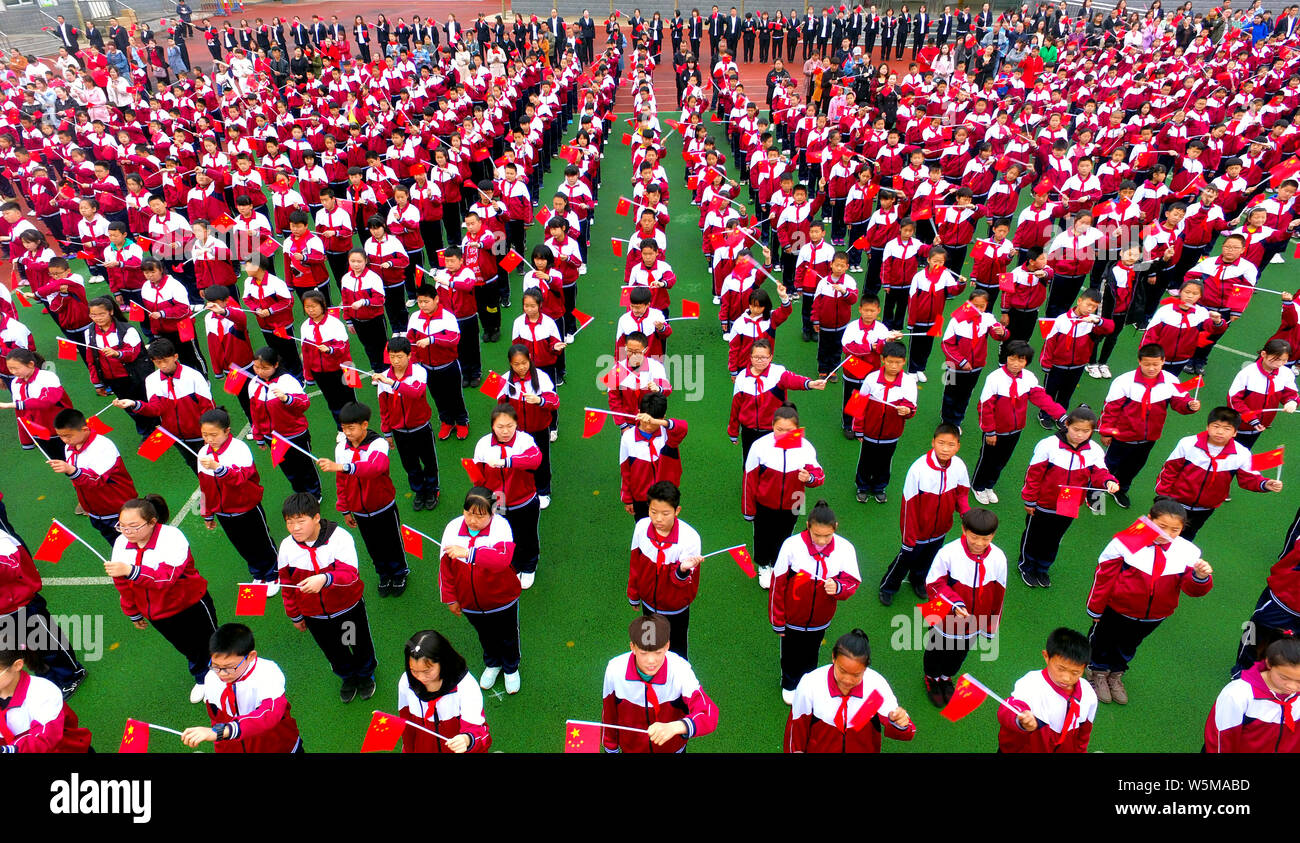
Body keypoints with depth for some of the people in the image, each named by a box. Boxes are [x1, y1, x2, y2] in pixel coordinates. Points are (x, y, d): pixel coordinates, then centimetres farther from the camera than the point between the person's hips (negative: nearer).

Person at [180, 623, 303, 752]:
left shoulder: (269, 673, -25)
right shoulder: (211, 679, -6)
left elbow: (269, 715, -41)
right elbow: (217, 720, 10)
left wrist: (220, 732, -50)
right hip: (234, 749, 4)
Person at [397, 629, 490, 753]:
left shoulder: (465, 686, -17)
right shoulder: (406, 682, -5)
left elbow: (476, 729, -18)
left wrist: (467, 740, -38)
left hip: (458, 749, 0)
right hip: (422, 750, 1)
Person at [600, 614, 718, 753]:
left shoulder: (681, 670, -32)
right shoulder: (614, 670, -27)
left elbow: (709, 716, -38)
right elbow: (609, 713, -11)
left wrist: (674, 727, -56)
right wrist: (611, 749, 3)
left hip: (672, 747, 0)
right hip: (631, 748, 0)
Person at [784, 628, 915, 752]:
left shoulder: (877, 686, -17)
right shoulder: (809, 685, -17)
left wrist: (900, 723, -27)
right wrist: (797, 750, 10)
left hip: (865, 749, 2)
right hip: (818, 750, -1)